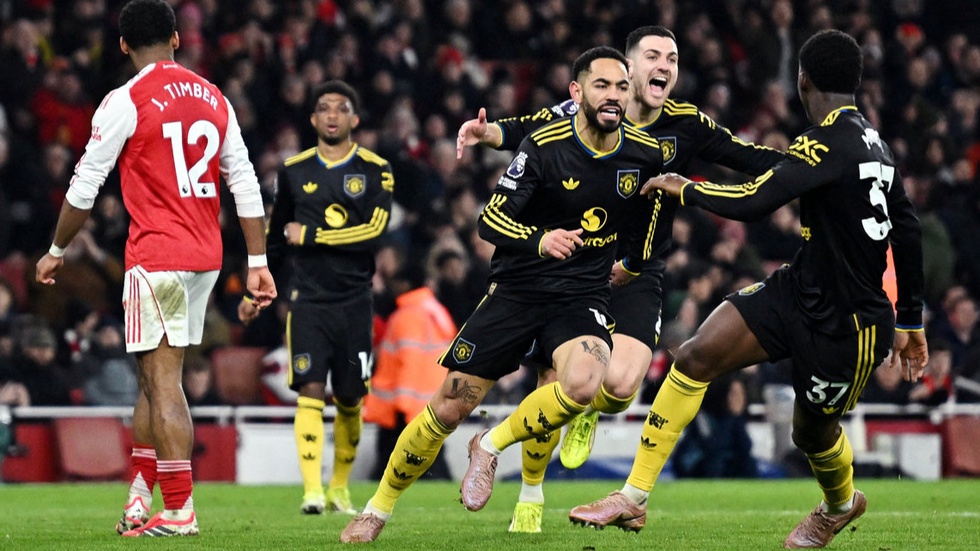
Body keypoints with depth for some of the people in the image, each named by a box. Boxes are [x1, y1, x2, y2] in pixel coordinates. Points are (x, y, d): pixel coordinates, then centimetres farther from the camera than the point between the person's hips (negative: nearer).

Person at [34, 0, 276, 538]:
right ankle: (140, 496, 16)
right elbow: (245, 183, 10)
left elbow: (84, 188, -3)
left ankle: (179, 511, -7)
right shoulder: (213, 97, 10)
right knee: (155, 378, 15)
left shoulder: (126, 102, -8)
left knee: (163, 381, -4)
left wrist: (56, 251, 11)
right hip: (207, 257, 6)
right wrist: (258, 263, 13)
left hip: (157, 258, -6)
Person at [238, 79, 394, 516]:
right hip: (308, 299, 0)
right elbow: (275, 236, 18)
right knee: (310, 391, -13)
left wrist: (310, 235, -11)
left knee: (350, 400, 6)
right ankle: (312, 490, -19)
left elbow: (373, 232, -13)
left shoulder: (376, 171, 0)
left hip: (354, 302, 0)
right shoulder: (294, 171, 8)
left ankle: (339, 487, 23)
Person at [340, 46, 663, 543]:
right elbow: (490, 220, -18)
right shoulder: (544, 147, -13)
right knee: (449, 408, -3)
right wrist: (540, 240, -34)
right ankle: (377, 510, 17)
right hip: (517, 291, -1)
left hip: (581, 296, 2)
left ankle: (490, 447, -5)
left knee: (582, 384, -32)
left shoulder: (644, 154, -4)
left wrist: (631, 265, 22)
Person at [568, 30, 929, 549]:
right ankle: (633, 498, -4)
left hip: (848, 326, -8)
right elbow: (908, 230, 13)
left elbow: (751, 203, -29)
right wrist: (910, 318, 23)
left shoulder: (829, 143, -23)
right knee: (695, 355, -7)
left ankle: (840, 505, 49)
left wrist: (684, 188, -10)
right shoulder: (874, 141, 6)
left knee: (812, 430, 13)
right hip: (800, 290, 8)